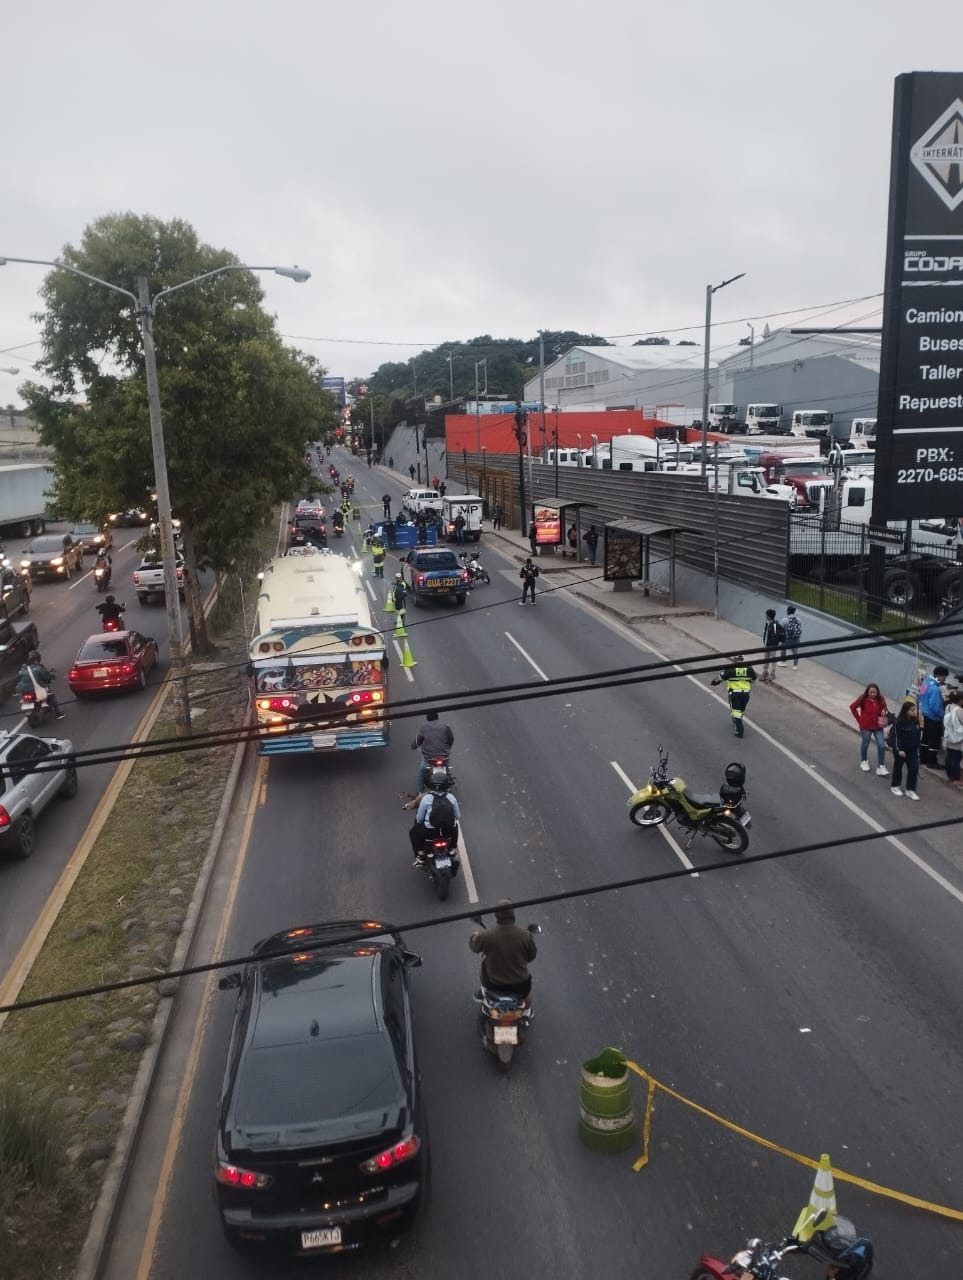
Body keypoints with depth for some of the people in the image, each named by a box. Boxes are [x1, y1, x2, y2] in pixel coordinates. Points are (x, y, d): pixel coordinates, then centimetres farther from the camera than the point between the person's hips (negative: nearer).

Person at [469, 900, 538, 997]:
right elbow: (532, 956, -1)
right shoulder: (525, 935, -19)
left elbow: (473, 946, 1)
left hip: (495, 987, 0)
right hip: (521, 987, 0)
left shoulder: (485, 936, -22)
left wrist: (476, 934, 21)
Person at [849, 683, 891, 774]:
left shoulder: (880, 699, -10)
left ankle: (881, 766, 5)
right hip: (866, 726, -2)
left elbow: (884, 709, 8)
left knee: (881, 746, -4)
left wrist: (884, 711, -15)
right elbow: (852, 707, -5)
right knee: (865, 744, 16)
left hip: (878, 726, 2)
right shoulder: (863, 700, -17)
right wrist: (859, 719, -4)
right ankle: (864, 762, 39)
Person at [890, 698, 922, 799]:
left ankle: (910, 790, 11)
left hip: (913, 750, 5)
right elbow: (896, 736, -17)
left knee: (914, 769, 1)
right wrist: (899, 749, -21)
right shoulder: (899, 722, -19)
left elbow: (918, 735, 8)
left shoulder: (916, 720, -3)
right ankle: (895, 786, 28)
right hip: (901, 750, -5)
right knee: (898, 767, 12)